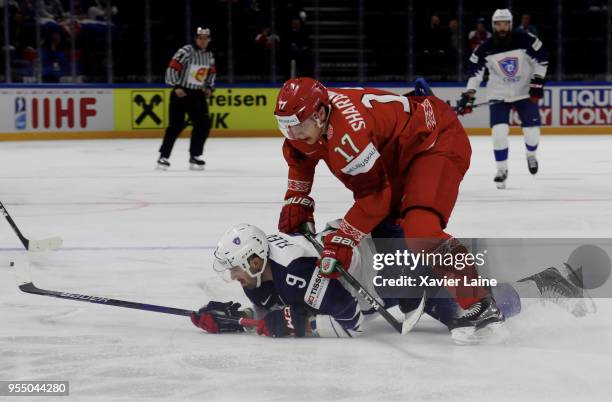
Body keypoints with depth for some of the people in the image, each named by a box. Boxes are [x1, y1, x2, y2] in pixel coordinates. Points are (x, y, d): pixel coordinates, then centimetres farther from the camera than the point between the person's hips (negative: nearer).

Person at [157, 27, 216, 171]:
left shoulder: (209, 56, 8)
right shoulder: (186, 52, -14)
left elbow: (212, 72, 23)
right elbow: (172, 68, -16)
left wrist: (209, 87, 10)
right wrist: (176, 87, -20)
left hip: (198, 94, 6)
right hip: (181, 93, -6)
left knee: (204, 125, -1)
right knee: (176, 125, -10)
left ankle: (194, 156, 10)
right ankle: (164, 156, -2)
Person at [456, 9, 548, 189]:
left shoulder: (525, 40, -15)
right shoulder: (485, 49, -12)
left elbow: (542, 59, -6)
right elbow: (475, 72, -6)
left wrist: (537, 82, -11)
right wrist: (468, 96, -12)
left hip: (525, 92, 0)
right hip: (499, 95, 0)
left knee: (532, 130, -5)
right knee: (499, 131, -15)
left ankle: (531, 154, 31)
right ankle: (502, 170, 3)